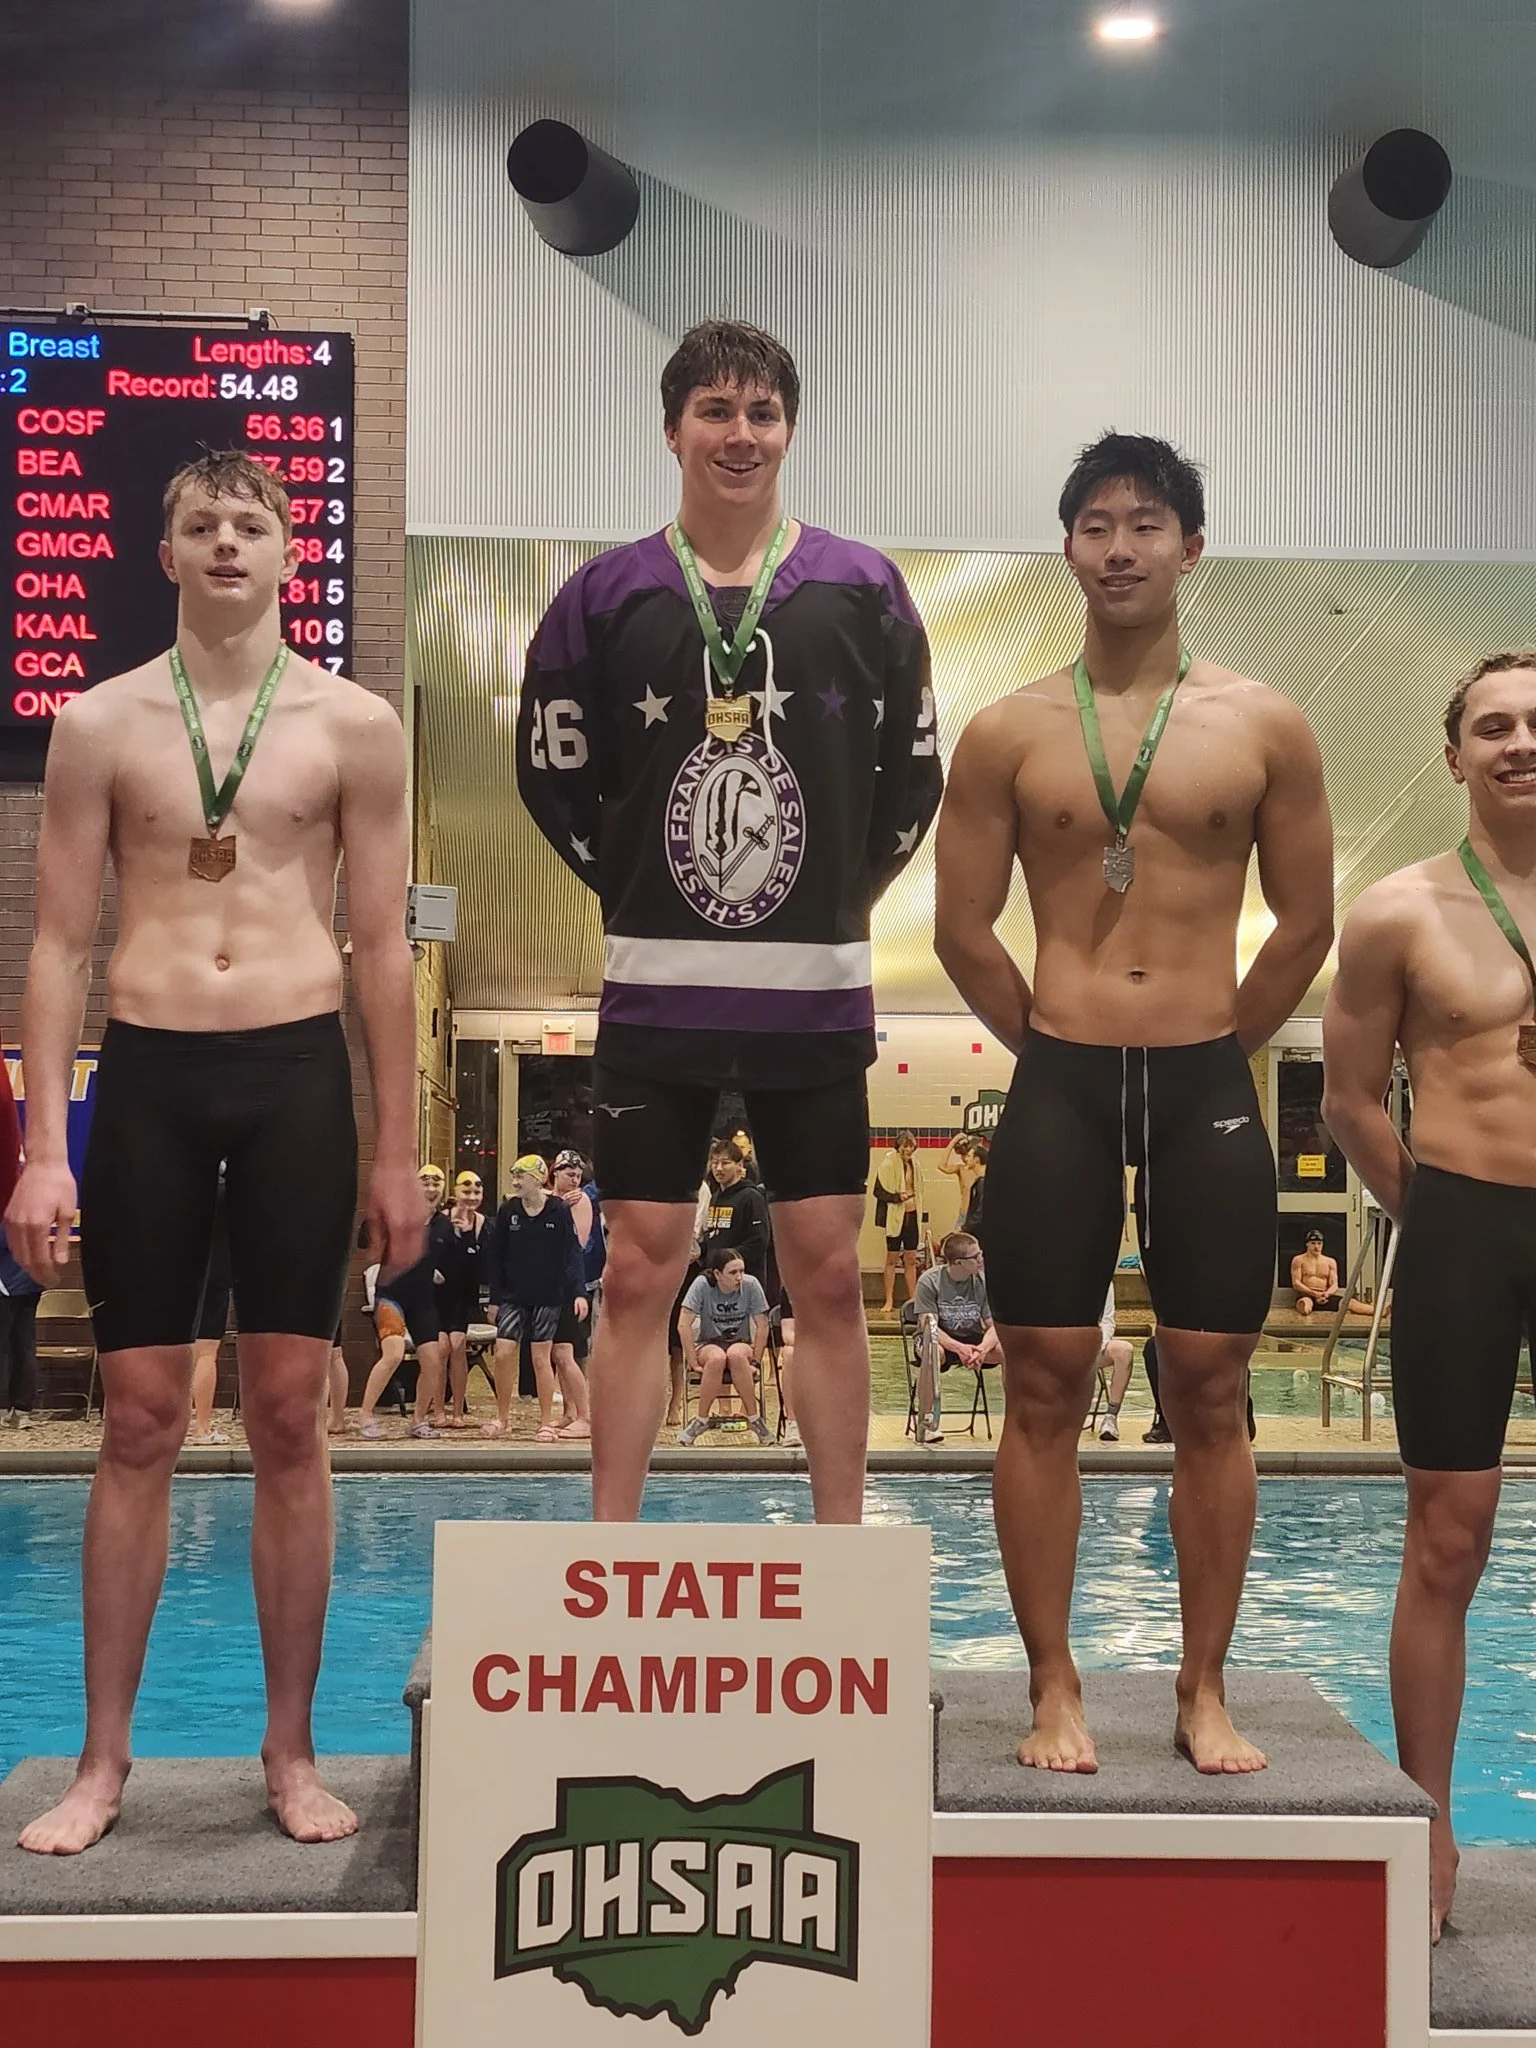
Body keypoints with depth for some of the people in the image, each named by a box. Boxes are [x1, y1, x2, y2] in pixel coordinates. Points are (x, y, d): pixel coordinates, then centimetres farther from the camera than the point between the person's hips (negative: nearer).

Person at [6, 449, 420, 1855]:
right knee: (141, 1424, 3)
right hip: (148, 1070, 0)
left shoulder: (354, 726, 5)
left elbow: (383, 949, 5)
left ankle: (291, 1752, 15)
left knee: (289, 1419, 3)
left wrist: (397, 1154, 2)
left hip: (298, 1069, 0)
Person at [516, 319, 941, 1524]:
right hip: (655, 990, 0)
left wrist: (838, 907, 6)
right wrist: (641, 895, 6)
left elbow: (915, 781, 10)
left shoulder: (863, 590, 3)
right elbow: (554, 776, 10)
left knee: (830, 1279, 5)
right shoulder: (608, 597, 3)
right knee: (639, 1276, 3)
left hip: (817, 994, 0)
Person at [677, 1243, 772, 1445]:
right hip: (707, 1344, -1)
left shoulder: (751, 1284, -11)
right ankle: (702, 1419, -20)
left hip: (741, 1344, 1)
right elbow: (683, 1325, -16)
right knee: (716, 1358, -37)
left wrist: (755, 1362, -12)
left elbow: (762, 1326, -6)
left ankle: (753, 1418, -23)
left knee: (736, 1355, -37)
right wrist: (693, 1363, -19)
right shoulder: (702, 1285, -15)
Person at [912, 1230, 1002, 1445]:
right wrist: (959, 1348, -34)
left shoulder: (983, 1282, -5)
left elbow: (994, 1326, -7)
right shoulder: (930, 1281, -13)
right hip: (941, 1340, -3)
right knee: (932, 1353, -40)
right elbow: (928, 1326, -20)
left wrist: (982, 1349, -29)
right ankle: (926, 1422, -29)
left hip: (974, 1341, 3)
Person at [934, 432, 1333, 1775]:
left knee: (1209, 1392, 3)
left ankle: (1205, 1691, 16)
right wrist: (1060, 1047, 9)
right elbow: (963, 929, 6)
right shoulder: (1009, 734, 3)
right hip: (1057, 1089, 0)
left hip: (1207, 1090, 0)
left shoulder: (1265, 727, 3)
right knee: (1046, 1389, 1)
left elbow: (1307, 923, 8)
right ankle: (1054, 1689, 12)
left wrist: (1212, 1049, 10)